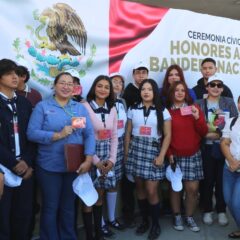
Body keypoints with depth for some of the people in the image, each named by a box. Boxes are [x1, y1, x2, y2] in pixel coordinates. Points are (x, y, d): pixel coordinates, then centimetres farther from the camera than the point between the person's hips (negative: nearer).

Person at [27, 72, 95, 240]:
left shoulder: (80, 108, 6)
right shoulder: (43, 106, -2)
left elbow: (90, 134, -1)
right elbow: (32, 133, -12)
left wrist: (88, 159, -13)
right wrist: (58, 135, -22)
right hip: (49, 166, -2)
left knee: (69, 206, 18)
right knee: (50, 207, 11)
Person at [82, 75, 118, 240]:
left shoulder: (112, 109, 7)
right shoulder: (85, 107, -10)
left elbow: (114, 137, 9)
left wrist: (112, 159, -2)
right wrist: (96, 160, -12)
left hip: (106, 157, 5)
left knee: (100, 195, 13)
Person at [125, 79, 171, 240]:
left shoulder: (162, 111, 2)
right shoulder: (133, 109, 8)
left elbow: (167, 135, 0)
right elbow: (128, 133, 10)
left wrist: (161, 156, -8)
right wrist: (126, 153, 5)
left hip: (153, 151, -2)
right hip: (136, 150, 3)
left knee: (151, 191, -4)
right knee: (140, 188, 8)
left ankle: (156, 224, 15)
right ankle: (144, 220, 25)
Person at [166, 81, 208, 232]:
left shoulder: (194, 109, 5)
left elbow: (203, 133, 2)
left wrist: (197, 118, -13)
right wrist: (168, 153, -4)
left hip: (193, 155, 2)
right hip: (175, 156, -1)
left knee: (193, 189, 2)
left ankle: (189, 217, 20)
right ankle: (177, 216, 22)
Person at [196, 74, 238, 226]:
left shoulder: (229, 103, 8)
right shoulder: (199, 104, 4)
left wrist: (220, 134, -12)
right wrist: (206, 135, -16)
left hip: (225, 147, 1)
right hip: (206, 148, -1)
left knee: (222, 180, 6)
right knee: (207, 180, 4)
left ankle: (222, 211, 21)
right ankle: (207, 210, 20)